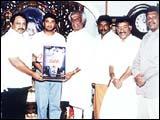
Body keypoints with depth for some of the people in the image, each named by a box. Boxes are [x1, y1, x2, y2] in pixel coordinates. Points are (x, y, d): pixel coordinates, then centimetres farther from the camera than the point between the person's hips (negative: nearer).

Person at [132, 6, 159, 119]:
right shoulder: (145, 38, 19)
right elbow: (138, 59, 15)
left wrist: (144, 77, -10)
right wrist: (136, 74, -4)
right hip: (142, 87, 6)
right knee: (141, 115, 8)